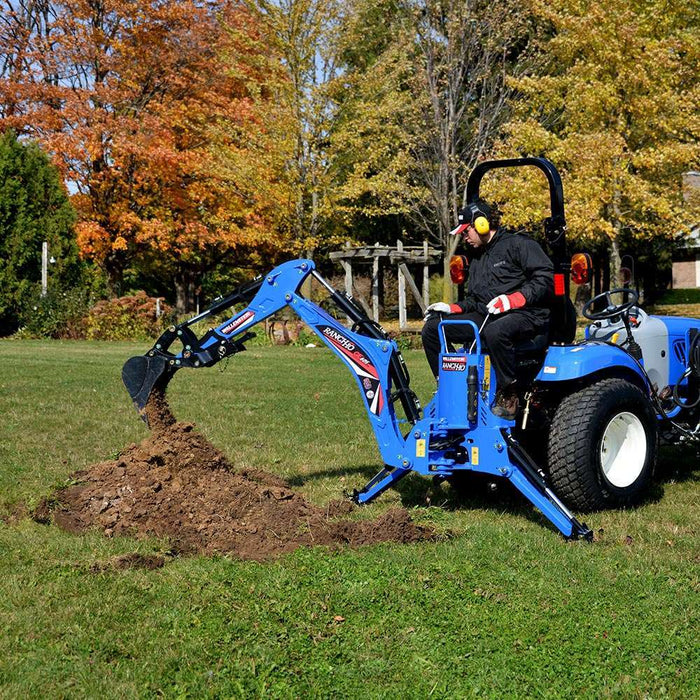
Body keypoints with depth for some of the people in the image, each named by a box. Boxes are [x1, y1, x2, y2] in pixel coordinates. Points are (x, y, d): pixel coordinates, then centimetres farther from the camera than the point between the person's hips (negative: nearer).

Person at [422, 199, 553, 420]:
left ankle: (509, 395, -26)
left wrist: (514, 299, -23)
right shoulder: (477, 257, 25)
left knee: (495, 332, -43)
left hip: (526, 314, -8)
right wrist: (451, 308, 9)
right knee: (432, 329, -3)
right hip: (487, 316, 8)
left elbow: (547, 277, -13)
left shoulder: (518, 244, -2)